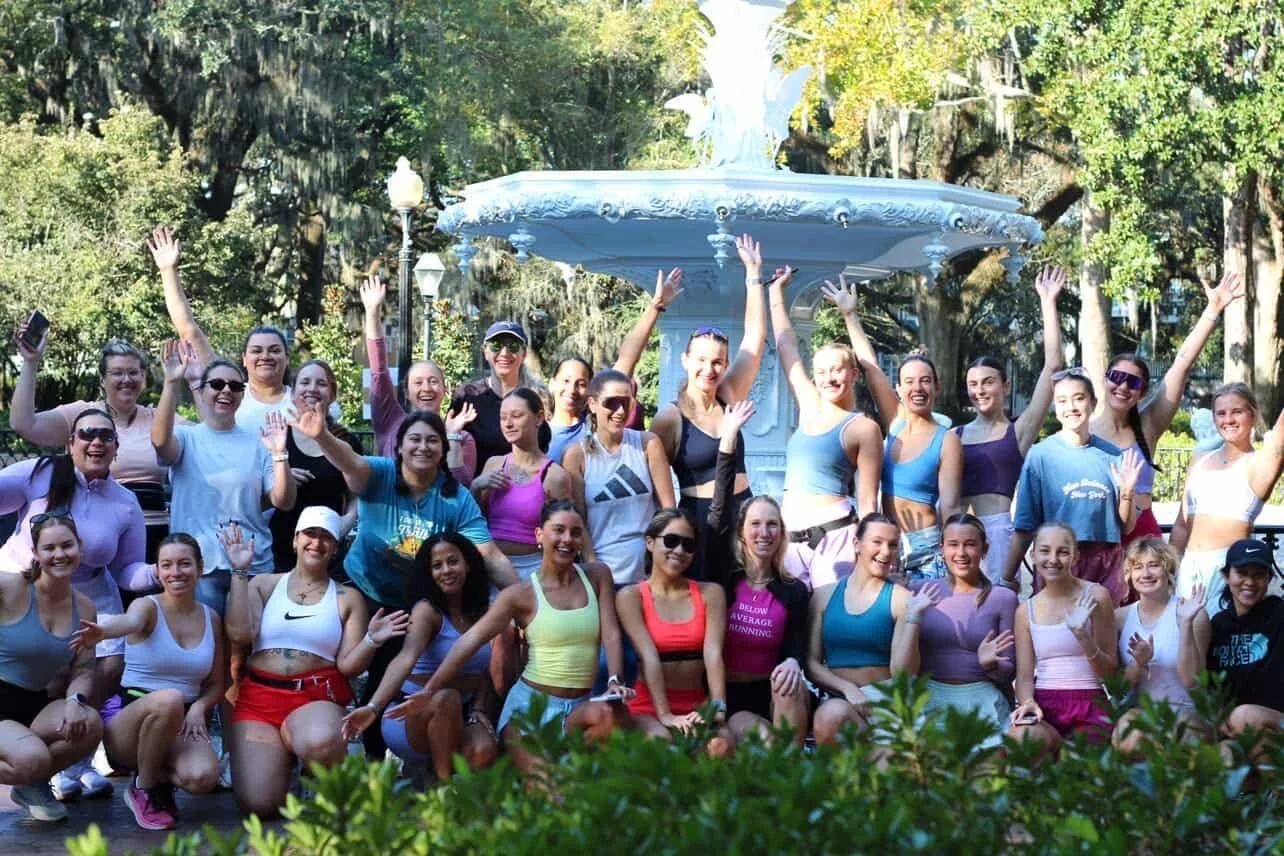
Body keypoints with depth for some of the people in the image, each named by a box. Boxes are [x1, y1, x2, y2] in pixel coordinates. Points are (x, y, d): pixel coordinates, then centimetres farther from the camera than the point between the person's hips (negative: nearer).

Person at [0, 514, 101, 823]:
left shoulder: (84, 608, 5)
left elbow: (82, 671, 3)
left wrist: (75, 701, -17)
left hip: (36, 706, 6)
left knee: (90, 724, -26)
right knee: (33, 759, -34)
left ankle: (31, 785, 3)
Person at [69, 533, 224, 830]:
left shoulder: (211, 618, 8)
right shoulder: (147, 607, -6)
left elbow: (217, 685, 14)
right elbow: (130, 621, -33)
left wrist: (198, 709, -9)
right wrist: (102, 631, -58)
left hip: (183, 724, 2)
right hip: (133, 717, -2)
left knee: (202, 776, -33)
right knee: (169, 699, -39)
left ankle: (161, 777, 5)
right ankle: (144, 789, -12)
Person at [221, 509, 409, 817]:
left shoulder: (347, 598, 12)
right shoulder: (264, 584, 14)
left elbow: (348, 665, 5)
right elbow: (239, 634, -3)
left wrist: (372, 641, -14)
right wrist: (240, 573, -2)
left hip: (316, 699, -1)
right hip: (259, 697, 1)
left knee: (321, 742, -41)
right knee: (258, 804, -18)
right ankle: (282, 757, 20)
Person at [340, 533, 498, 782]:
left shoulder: (480, 611, 6)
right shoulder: (427, 610, -13)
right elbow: (406, 659, -30)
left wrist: (479, 710, -7)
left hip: (461, 715, 4)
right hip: (415, 713, -4)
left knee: (484, 752, -31)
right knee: (446, 698, -39)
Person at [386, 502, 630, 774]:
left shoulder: (597, 576, 7)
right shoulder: (522, 595, -2)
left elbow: (611, 632, 1)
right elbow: (471, 640, -7)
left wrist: (615, 681, -18)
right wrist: (429, 691, -16)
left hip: (579, 705, 3)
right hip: (532, 702, -3)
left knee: (613, 715, -33)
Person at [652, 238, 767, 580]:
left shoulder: (728, 398, 4)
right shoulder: (670, 418, -8)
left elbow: (755, 338, 2)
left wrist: (754, 273, 1)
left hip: (743, 515, 5)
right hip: (699, 520, -5)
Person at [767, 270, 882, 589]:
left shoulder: (863, 428, -1)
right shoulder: (809, 409, 13)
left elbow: (867, 502, -2)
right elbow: (786, 346, 20)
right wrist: (775, 290, 24)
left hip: (835, 535, -5)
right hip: (789, 535, 5)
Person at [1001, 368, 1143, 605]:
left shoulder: (1111, 455, 5)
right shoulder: (1041, 455, -4)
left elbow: (1126, 528, 10)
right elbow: (1025, 525, -3)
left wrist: (1126, 492, -7)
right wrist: (1008, 579, -6)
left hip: (1106, 567, 3)